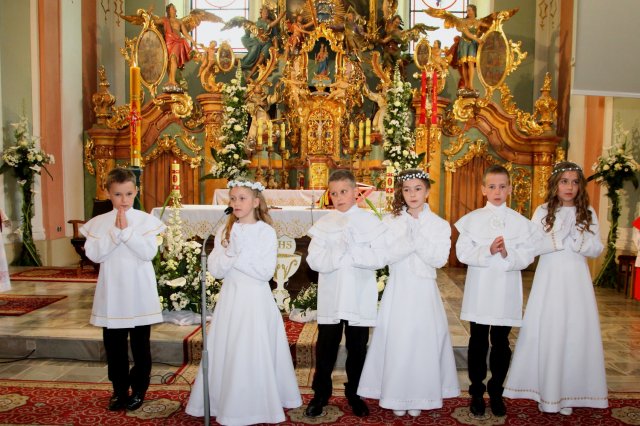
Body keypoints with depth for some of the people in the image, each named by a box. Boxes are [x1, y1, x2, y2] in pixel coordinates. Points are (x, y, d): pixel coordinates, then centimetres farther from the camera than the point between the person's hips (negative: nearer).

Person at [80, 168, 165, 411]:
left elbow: (149, 252, -14)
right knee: (114, 345, 12)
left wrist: (127, 231, -18)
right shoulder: (99, 223, 2)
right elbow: (93, 254, -9)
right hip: (112, 293, 2)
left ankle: (139, 389, 25)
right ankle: (119, 390, 29)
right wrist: (115, 232, -17)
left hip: (139, 293, -2)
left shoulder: (146, 220, -4)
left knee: (140, 344, 9)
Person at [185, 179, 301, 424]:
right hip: (231, 298, 4)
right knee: (226, 353, 9)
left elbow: (266, 272, -14)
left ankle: (258, 405, 17)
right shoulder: (225, 232, 6)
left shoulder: (266, 231, -6)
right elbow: (215, 270, -2)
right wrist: (232, 250, -16)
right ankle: (226, 404, 25)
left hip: (256, 300, -4)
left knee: (254, 354, 1)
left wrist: (239, 254, -14)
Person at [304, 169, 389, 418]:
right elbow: (315, 261, -10)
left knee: (357, 349, 13)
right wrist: (341, 248, -22)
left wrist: (349, 248, -18)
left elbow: (379, 258, -13)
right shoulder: (323, 224, 0)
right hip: (330, 298, 1)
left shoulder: (371, 222, -3)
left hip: (360, 299, 0)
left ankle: (354, 395, 32)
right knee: (325, 349, 10)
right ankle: (320, 394, 29)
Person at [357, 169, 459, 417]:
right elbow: (386, 256, -10)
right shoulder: (390, 222, 1)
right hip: (398, 291, 0)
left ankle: (419, 396, 22)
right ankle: (396, 397, 19)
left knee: (423, 341, 5)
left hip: (424, 292, 0)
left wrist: (418, 239, -20)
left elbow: (440, 259, -10)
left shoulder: (439, 224, 1)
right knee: (396, 342, 3)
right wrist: (409, 240, -22)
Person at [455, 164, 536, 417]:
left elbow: (527, 255, -4)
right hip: (478, 290, 0)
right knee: (478, 342, 9)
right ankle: (476, 392, 23)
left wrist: (508, 254, -22)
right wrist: (488, 251, -22)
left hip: (506, 291, 1)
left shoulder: (520, 222, 2)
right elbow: (462, 252, -8)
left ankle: (496, 391, 26)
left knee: (501, 343, 9)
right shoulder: (472, 219, 0)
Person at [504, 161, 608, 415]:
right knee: (546, 333, 0)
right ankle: (546, 393, 11)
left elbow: (596, 250, 3)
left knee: (575, 334, 2)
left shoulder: (587, 213, 6)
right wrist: (560, 239, -15)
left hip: (576, 280, 2)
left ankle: (569, 393, 15)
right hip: (549, 278, -1)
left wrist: (579, 238, -14)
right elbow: (532, 246, -6)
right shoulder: (543, 212, 2)